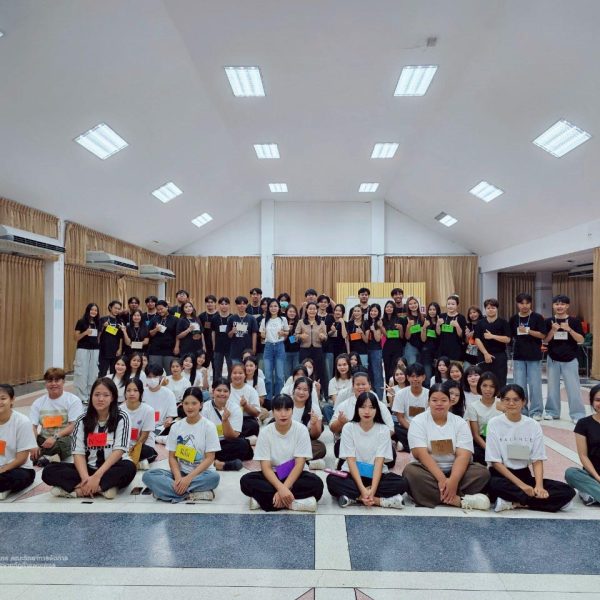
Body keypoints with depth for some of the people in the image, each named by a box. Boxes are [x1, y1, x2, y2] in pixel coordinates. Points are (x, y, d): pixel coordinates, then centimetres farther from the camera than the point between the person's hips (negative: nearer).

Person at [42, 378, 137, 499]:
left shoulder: (121, 418, -6)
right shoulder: (82, 420, 2)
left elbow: (119, 450, -16)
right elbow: (78, 453, -6)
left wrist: (97, 476, -27)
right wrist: (86, 478, -23)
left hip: (113, 468, -3)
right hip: (89, 468, 3)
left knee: (129, 468, -35)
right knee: (49, 471, -18)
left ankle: (78, 490, -28)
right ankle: (104, 487, -29)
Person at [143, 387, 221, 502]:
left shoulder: (209, 426, -7)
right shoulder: (176, 427, 3)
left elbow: (209, 458, -10)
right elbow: (172, 457, 3)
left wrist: (189, 478, -20)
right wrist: (178, 478, -17)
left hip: (202, 473, -3)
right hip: (180, 472, 3)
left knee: (214, 477, -36)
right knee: (148, 476, -20)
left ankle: (165, 489, -25)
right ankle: (192, 495, -28)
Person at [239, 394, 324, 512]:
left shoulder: (301, 430, -13)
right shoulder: (265, 432, -11)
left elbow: (299, 464, -17)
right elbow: (265, 467, -16)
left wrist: (285, 488, -29)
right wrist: (281, 488, -33)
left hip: (295, 475, -1)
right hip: (273, 476, 1)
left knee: (316, 483, -32)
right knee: (246, 481, -27)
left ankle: (263, 499, -26)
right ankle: (296, 501, -27)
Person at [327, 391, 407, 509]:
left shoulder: (383, 429, -8)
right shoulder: (348, 428, -9)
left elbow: (379, 461, -15)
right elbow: (351, 460, -15)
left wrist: (372, 490, -29)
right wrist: (362, 489, -27)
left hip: (376, 475, 1)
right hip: (353, 474, -1)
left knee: (401, 483, -27)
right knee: (332, 480, -30)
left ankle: (353, 497, -23)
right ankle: (380, 500, -27)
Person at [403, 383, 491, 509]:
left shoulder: (460, 423, 0)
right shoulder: (418, 421, -5)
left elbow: (463, 455, -11)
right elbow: (421, 454, -17)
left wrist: (453, 480, -29)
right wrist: (441, 479, -28)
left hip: (454, 470, 2)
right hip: (427, 470, -2)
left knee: (483, 472, -21)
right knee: (410, 472, -34)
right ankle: (461, 500, -32)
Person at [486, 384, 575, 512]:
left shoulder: (533, 425, 2)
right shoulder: (494, 424, -6)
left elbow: (537, 460, 1)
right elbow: (495, 461, -8)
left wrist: (539, 486, -17)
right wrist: (521, 485, -16)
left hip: (525, 475, 4)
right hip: (501, 475, -4)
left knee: (568, 491, -18)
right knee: (494, 485, -39)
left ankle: (514, 503, -20)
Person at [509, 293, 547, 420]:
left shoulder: (537, 317, -4)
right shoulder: (513, 319, 5)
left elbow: (543, 335, -9)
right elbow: (510, 336, 13)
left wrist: (528, 331, -19)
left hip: (534, 356, -3)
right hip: (518, 356, 3)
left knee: (535, 385, 1)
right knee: (519, 385, 7)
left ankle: (536, 412, 12)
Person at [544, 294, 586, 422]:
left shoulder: (574, 321, -3)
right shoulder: (549, 321, 1)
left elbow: (580, 340, -6)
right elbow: (545, 340, 0)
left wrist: (569, 329, -20)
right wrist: (553, 330, -17)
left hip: (570, 360, -2)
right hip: (553, 359, 2)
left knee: (573, 388, -1)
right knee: (552, 387, 10)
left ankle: (577, 415, 8)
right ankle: (552, 412, 22)